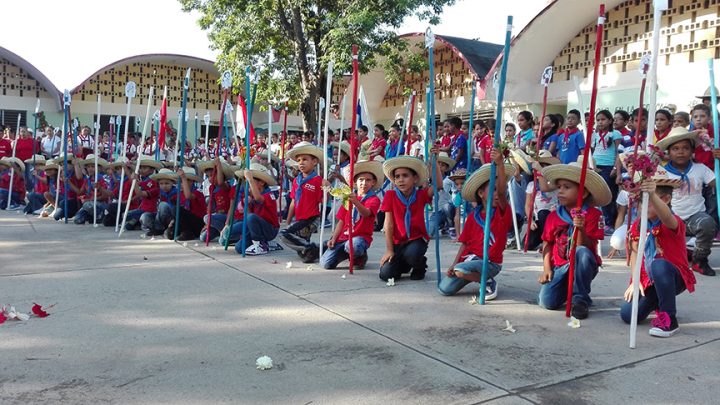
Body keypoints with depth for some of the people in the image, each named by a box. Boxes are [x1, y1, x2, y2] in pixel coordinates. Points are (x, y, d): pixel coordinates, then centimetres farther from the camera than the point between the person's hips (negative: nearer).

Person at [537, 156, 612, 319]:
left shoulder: (593, 215, -10)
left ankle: (580, 299, -20)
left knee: (582, 252, -38)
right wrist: (547, 269, -5)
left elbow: (587, 247, -17)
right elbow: (547, 244, 6)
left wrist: (581, 229, -35)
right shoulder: (553, 216, 2)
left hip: (583, 266, -2)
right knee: (547, 301, -20)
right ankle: (567, 289, 17)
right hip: (560, 266, 3)